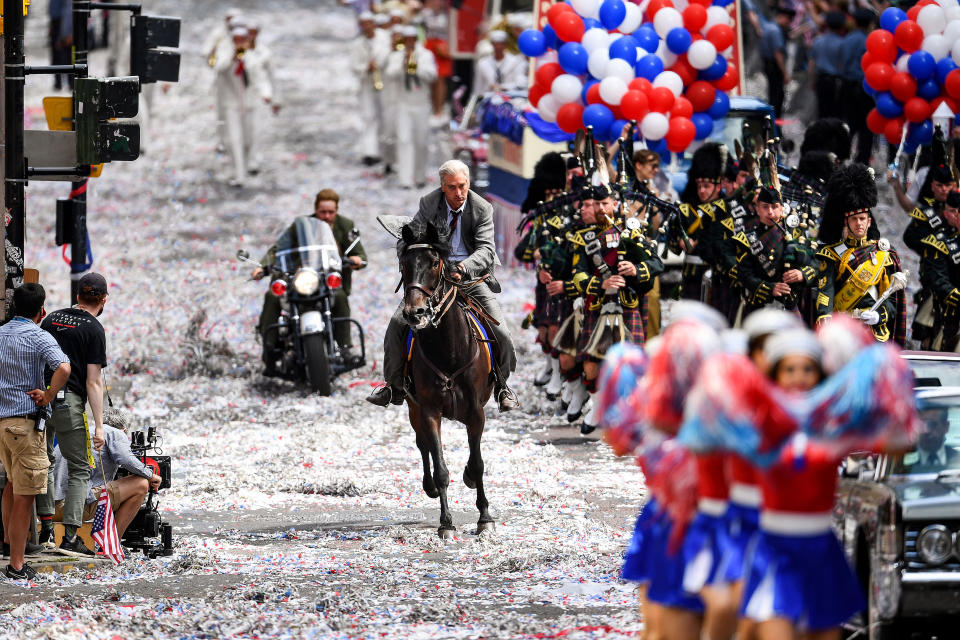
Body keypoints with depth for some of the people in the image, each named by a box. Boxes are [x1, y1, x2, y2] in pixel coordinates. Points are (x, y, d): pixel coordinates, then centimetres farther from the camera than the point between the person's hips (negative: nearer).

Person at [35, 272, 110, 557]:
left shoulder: (51, 319, 12)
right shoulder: (94, 330, -5)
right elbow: (93, 382, -9)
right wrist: (99, 425, -9)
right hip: (69, 404, -5)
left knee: (43, 463, 18)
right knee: (79, 470, 2)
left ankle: (46, 527, 16)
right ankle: (70, 535, -6)